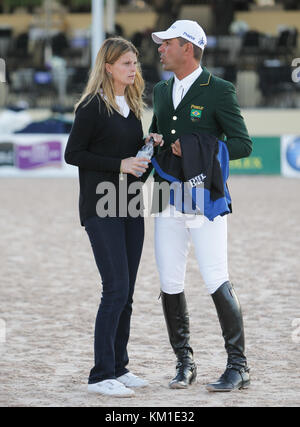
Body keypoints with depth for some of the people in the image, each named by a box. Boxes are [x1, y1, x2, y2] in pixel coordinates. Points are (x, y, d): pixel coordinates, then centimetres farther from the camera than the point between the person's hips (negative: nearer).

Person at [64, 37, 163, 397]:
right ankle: (101, 376, -9)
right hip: (100, 207, -8)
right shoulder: (92, 107, -9)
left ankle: (118, 367, 15)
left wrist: (148, 145, 2)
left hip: (129, 206, 8)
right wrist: (120, 164, -16)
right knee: (116, 289, -12)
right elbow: (73, 154, -11)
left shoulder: (131, 106, 14)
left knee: (125, 293, 8)